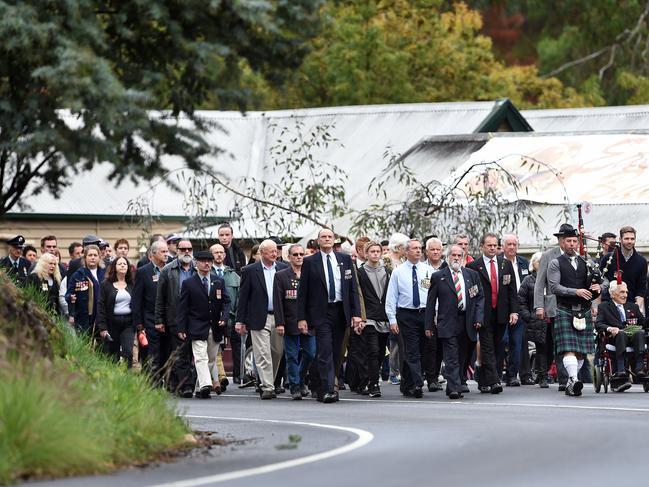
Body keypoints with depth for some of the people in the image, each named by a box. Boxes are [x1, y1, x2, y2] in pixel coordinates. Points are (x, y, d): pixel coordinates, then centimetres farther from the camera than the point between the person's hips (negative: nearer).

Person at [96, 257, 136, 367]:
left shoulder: (132, 285, 10)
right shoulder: (106, 285, 2)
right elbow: (101, 307, -2)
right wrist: (102, 327, -10)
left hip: (128, 323, 1)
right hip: (112, 324, -1)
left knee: (127, 352, -12)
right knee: (112, 355, 2)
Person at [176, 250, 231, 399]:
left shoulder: (219, 282, 10)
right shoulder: (188, 283, 1)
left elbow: (226, 302, 12)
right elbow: (182, 307, 0)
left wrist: (224, 317, -6)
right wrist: (181, 328, -6)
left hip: (215, 328, 4)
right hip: (198, 327, -4)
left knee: (211, 359, 6)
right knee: (201, 358, -15)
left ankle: (199, 387, 15)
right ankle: (205, 385, -27)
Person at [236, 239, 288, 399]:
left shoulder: (284, 269, 7)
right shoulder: (250, 271, 0)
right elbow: (243, 297, 1)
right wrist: (240, 321, -2)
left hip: (279, 318, 3)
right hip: (259, 319, -3)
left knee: (277, 352, 9)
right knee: (263, 354, -7)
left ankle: (270, 382, 24)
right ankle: (267, 387, -8)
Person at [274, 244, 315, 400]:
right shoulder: (281, 276, 2)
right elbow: (277, 302, -3)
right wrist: (279, 323, -11)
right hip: (290, 323, -2)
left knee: (310, 354, 1)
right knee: (292, 356, -1)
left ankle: (300, 380, 24)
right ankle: (295, 387, 6)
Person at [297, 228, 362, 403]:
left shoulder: (345, 259, 8)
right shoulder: (310, 262, 1)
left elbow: (353, 288, 7)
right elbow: (302, 292, 2)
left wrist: (356, 313, -2)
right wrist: (301, 318, -5)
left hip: (341, 311, 3)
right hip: (321, 312, -3)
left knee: (336, 353, 7)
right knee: (325, 353, -12)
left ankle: (326, 389, 16)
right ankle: (327, 391, -18)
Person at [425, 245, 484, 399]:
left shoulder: (472, 275, 11)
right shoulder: (438, 276, 3)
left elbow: (480, 297, 12)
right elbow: (431, 302, 4)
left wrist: (478, 318, -2)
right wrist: (429, 325, 0)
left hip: (467, 323, 3)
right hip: (448, 323, -3)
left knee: (461, 358, 8)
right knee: (451, 359, -10)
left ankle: (453, 387, 18)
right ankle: (454, 389, -16)